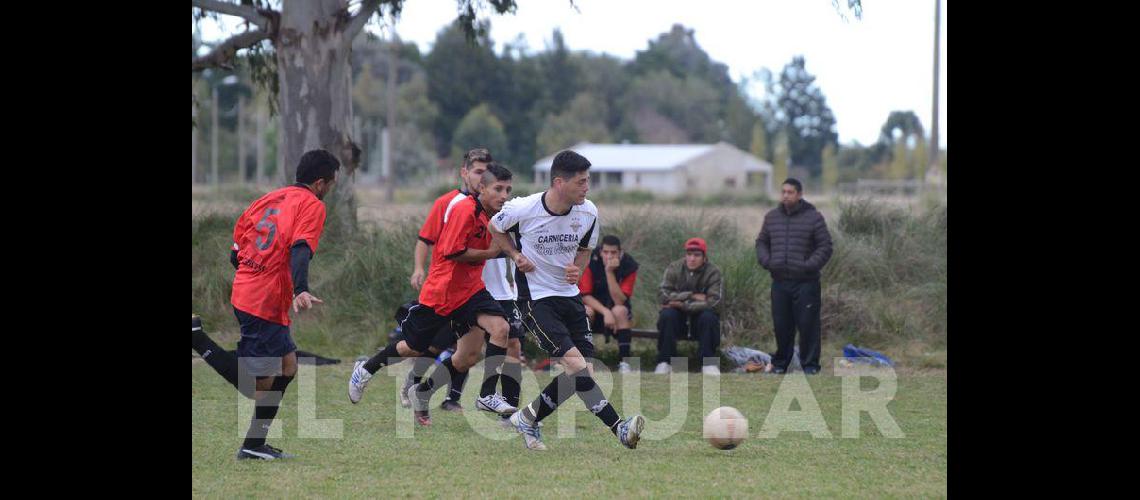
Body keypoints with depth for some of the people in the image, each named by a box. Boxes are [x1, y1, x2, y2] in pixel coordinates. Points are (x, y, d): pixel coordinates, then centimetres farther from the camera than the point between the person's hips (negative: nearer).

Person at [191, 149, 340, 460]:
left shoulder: (270, 198, 17)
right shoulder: (313, 205, -5)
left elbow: (235, 251, 18)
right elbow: (301, 249, -22)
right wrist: (300, 290, -35)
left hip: (244, 292, 9)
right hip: (265, 303, -9)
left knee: (288, 366, 16)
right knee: (258, 385, -6)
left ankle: (255, 446, 17)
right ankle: (196, 337, -12)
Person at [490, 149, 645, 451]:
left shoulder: (588, 213, -4)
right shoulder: (522, 209, -16)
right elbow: (494, 228, 6)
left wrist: (577, 270, -7)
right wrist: (515, 255, -9)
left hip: (569, 295, 6)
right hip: (535, 298, -6)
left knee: (577, 374, 2)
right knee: (576, 364, -20)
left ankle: (528, 419, 20)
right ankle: (618, 428, -20)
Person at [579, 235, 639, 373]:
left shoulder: (629, 266, -14)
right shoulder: (592, 262, -13)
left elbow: (619, 301, -23)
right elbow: (585, 295, -16)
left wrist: (610, 272, -30)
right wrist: (605, 312, -30)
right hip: (595, 307, 0)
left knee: (620, 310, -34)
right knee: (587, 310, -33)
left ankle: (624, 362, -31)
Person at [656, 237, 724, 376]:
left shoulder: (713, 272, -9)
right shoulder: (674, 268, -4)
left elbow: (714, 303, -21)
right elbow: (663, 295, -16)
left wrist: (683, 305, -26)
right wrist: (692, 296, -22)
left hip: (700, 316, -1)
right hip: (678, 318, 1)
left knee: (708, 317, -33)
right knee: (667, 315, -30)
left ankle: (709, 363, -25)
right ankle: (664, 362, -24)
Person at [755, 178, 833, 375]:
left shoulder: (813, 218, -3)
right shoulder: (771, 217, 11)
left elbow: (825, 247, -3)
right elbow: (761, 242, 19)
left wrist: (810, 265, -15)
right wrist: (766, 261, 0)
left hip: (805, 283, -4)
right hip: (780, 282, 4)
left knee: (807, 324, -3)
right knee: (781, 325, 8)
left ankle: (810, 364, 5)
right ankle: (780, 362, 20)